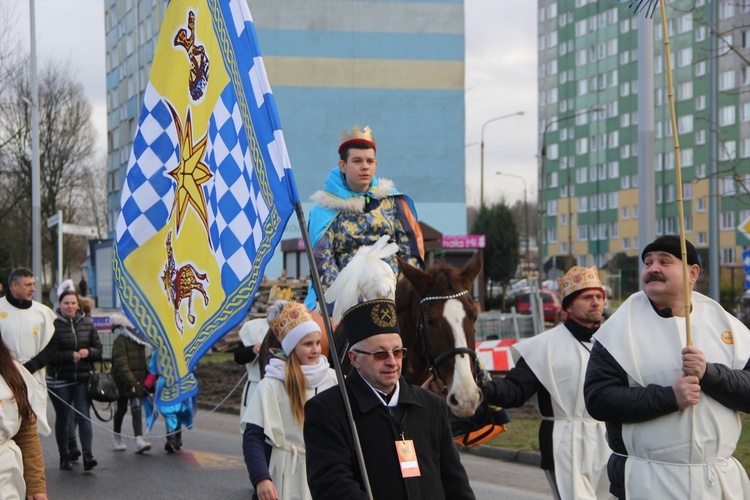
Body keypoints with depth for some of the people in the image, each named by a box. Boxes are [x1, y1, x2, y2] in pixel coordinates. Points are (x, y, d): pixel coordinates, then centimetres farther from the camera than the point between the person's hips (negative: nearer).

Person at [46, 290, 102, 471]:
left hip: (83, 379, 2)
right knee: (62, 417, 8)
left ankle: (87, 454, -13)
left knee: (84, 415, -9)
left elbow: (98, 349, 10)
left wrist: (88, 352, -11)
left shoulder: (87, 323, 6)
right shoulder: (53, 324, -8)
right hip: (60, 380, -2)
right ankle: (64, 456, 17)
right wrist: (70, 355, -19)